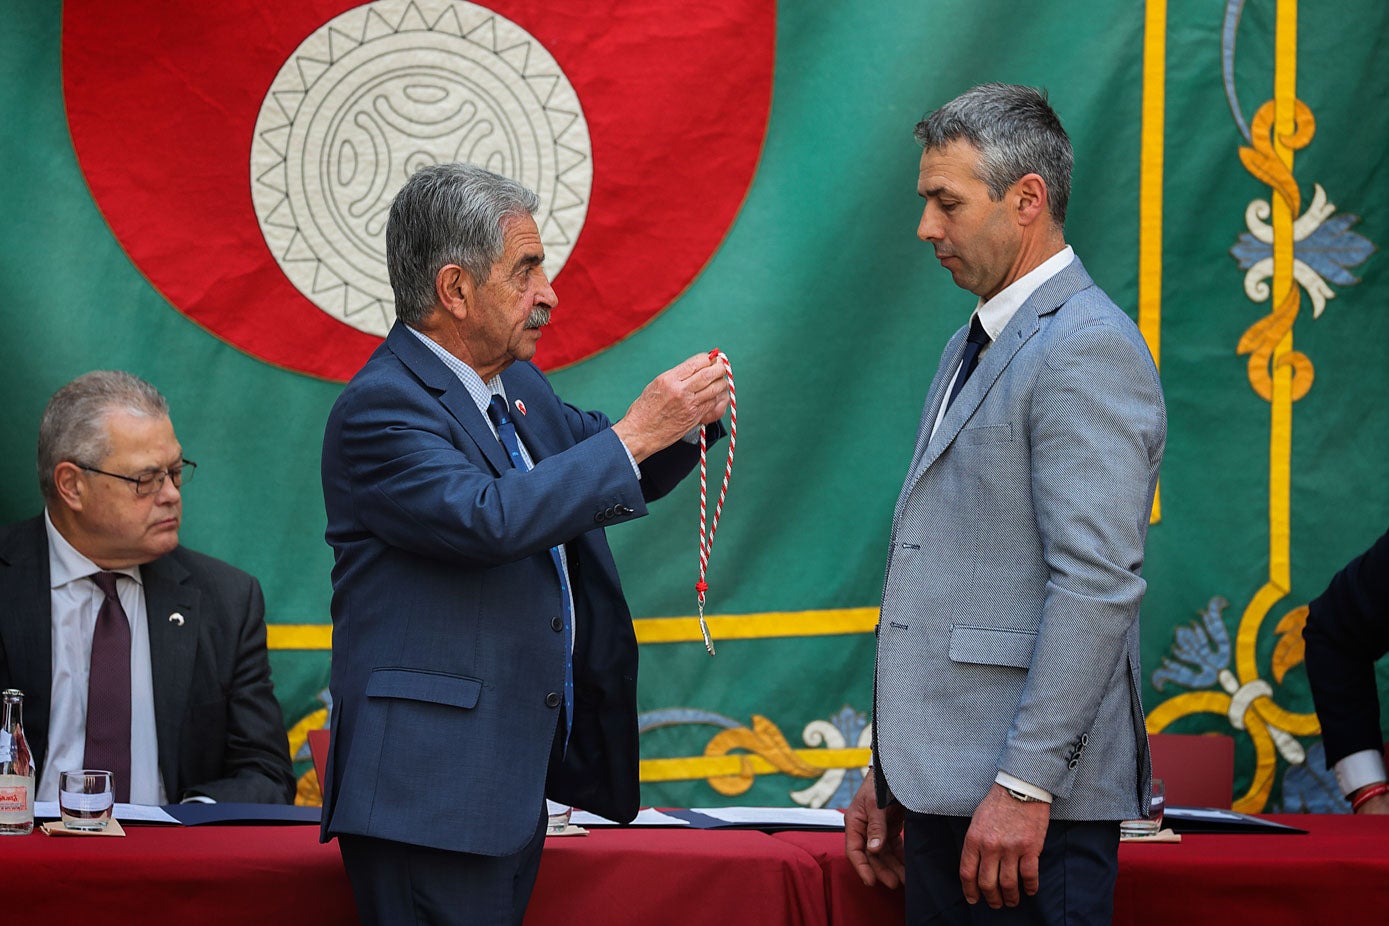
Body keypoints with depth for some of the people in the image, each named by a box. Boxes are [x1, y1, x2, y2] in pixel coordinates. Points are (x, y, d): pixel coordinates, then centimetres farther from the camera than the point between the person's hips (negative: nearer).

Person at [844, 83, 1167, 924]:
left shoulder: (1088, 349, -12)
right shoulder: (974, 347, 20)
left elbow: (1097, 587, -20)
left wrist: (1024, 788, -23)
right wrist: (891, 772, 20)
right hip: (945, 787, 9)